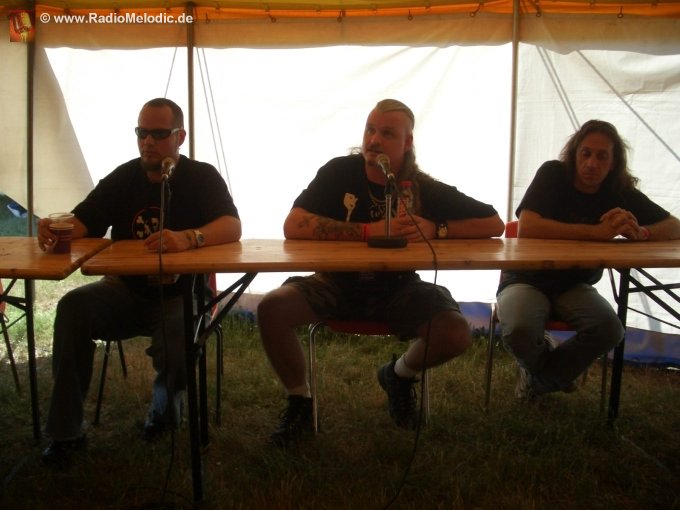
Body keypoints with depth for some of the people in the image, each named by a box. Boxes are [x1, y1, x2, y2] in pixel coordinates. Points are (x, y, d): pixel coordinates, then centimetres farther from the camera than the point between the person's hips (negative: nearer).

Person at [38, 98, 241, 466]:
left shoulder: (202, 177, -4)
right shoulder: (124, 177, 6)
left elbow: (232, 226, -22)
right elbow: (80, 223, -2)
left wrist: (188, 238, -43)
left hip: (179, 294, -3)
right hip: (125, 291, 3)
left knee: (176, 340, -33)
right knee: (73, 307, -25)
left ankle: (165, 407, 6)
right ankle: (66, 431, -17)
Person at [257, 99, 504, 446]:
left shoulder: (424, 189, -8)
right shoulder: (339, 172, -11)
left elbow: (494, 224, -6)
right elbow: (293, 227, -24)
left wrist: (436, 229, -21)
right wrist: (370, 231, -29)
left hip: (397, 288, 1)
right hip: (338, 283, 0)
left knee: (457, 334, -22)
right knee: (271, 309, -26)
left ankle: (400, 375, 14)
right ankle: (299, 402, 0)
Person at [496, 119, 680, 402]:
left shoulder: (621, 191, -2)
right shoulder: (553, 174, -14)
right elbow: (526, 227, -30)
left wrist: (640, 233, -24)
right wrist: (597, 232, -32)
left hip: (574, 284, 4)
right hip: (527, 279, -3)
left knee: (609, 329, -27)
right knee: (520, 332, -33)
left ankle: (542, 377, 3)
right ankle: (555, 372, 7)